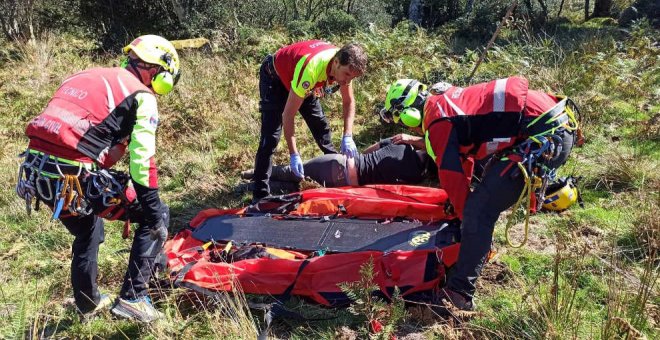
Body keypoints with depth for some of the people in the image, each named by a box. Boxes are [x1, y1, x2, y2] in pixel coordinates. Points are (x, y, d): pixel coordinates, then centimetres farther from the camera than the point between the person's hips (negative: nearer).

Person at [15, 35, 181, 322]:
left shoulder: (89, 77, 23)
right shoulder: (141, 96, 0)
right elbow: (143, 161, -8)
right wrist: (156, 214, -2)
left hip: (35, 170, 8)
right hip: (73, 177, -8)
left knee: (88, 231, 34)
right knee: (156, 216, 8)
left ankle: (87, 301, 49)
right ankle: (131, 297, 6)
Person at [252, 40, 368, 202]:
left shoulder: (345, 65, -23)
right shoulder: (310, 70, -44)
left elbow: (348, 102, -8)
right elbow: (288, 115, -38)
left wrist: (347, 137, -21)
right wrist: (294, 155, -41)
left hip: (296, 77, 6)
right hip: (275, 77, -6)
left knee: (320, 123, 10)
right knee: (271, 135, -15)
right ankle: (260, 193, -9)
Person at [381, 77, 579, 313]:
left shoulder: (438, 120, -9)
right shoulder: (446, 97, 19)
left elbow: (452, 176, -6)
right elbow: (462, 155, 32)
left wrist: (464, 215, 8)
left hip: (546, 138, -10)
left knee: (478, 211, -13)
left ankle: (459, 294, -12)